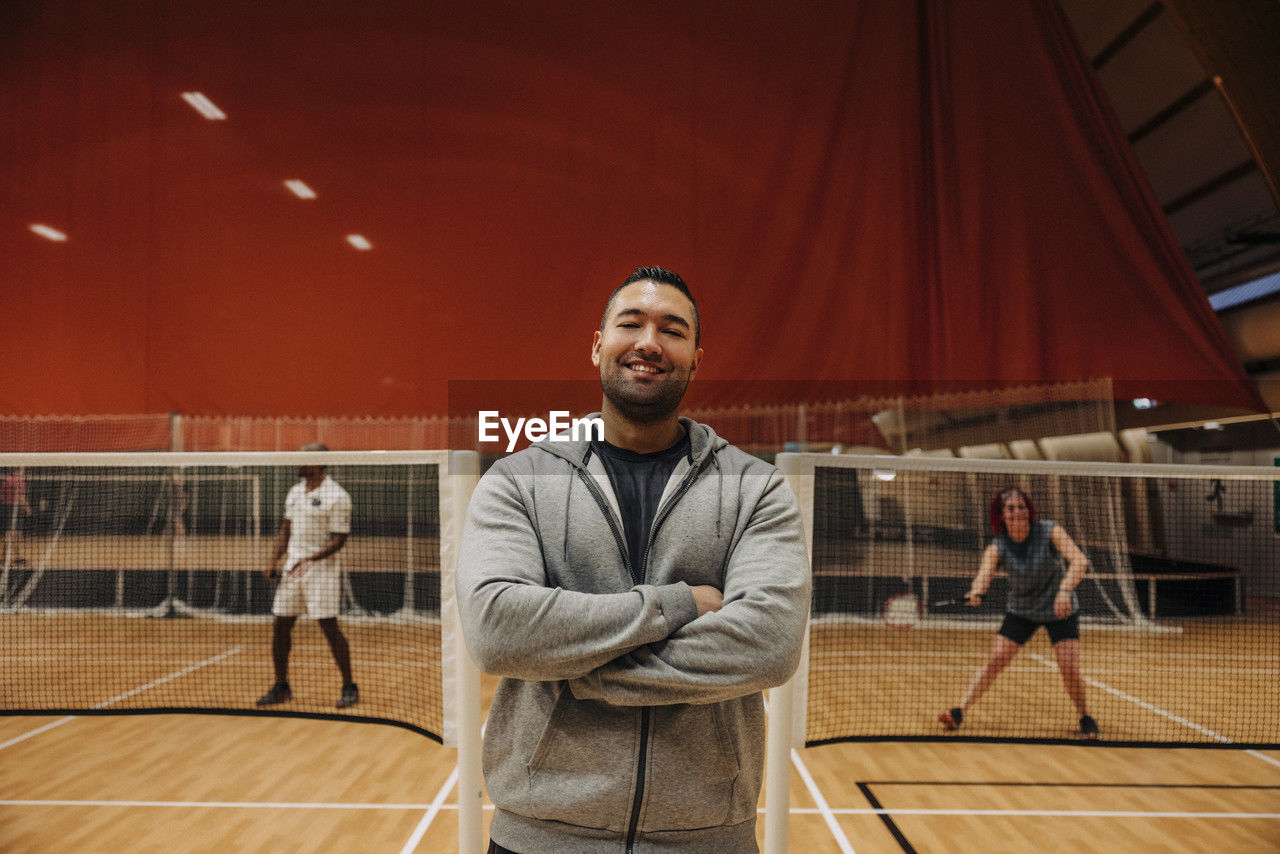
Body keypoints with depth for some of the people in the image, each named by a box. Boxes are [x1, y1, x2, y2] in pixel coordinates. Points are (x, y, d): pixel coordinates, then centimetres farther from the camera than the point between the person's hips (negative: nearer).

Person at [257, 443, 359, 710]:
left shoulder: (337, 496, -11)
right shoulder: (295, 492, 12)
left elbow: (339, 539, -13)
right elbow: (286, 529, 19)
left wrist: (312, 558, -25)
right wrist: (274, 560, 9)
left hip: (321, 570, -7)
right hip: (292, 568, 7)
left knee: (329, 627, -6)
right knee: (280, 626, 8)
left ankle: (349, 687, 7)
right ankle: (281, 687, 23)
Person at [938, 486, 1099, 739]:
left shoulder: (1049, 532, -21)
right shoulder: (998, 547, -18)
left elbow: (1079, 561, -33)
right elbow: (984, 572, -37)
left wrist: (1065, 589, -51)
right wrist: (975, 593, -60)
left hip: (1060, 610, -1)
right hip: (1020, 611, 1)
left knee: (1070, 669, -10)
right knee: (994, 660, -7)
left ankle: (1085, 717, 18)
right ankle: (960, 711, -2)